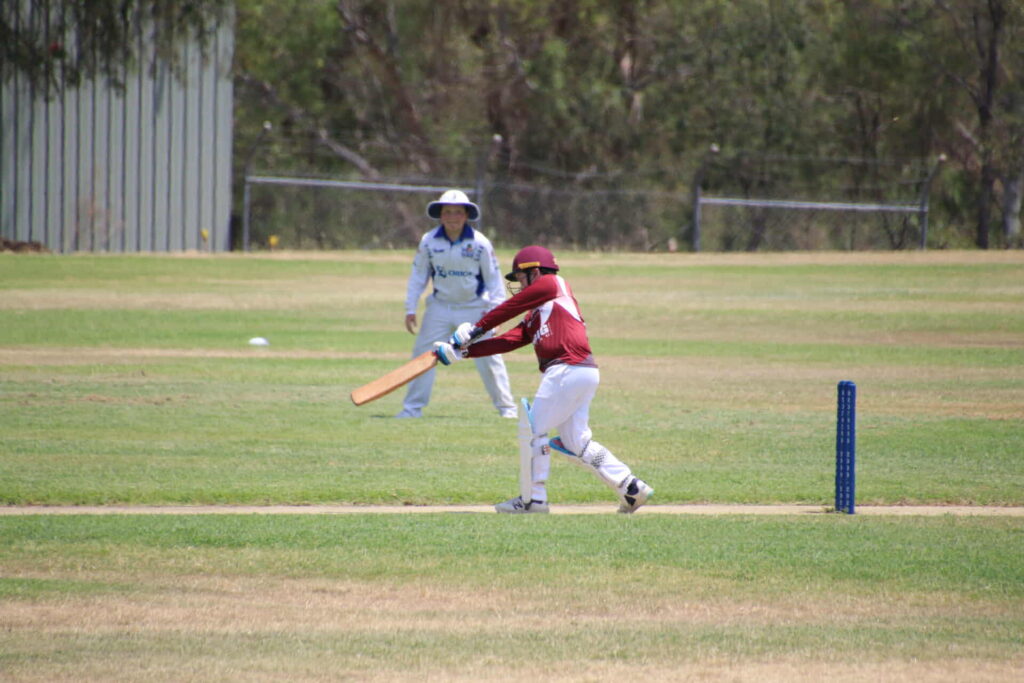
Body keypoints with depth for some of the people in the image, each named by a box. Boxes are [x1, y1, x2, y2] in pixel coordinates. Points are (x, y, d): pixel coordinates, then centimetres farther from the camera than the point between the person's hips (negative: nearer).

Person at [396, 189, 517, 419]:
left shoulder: (480, 243, -13)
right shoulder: (429, 241, -7)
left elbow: (493, 277, -5)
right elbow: (418, 275, 2)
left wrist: (494, 309, -10)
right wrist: (410, 309, 0)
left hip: (474, 308, -2)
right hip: (440, 306, 2)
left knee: (488, 357, -4)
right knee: (422, 354, -1)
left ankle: (507, 407, 7)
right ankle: (413, 407, 9)